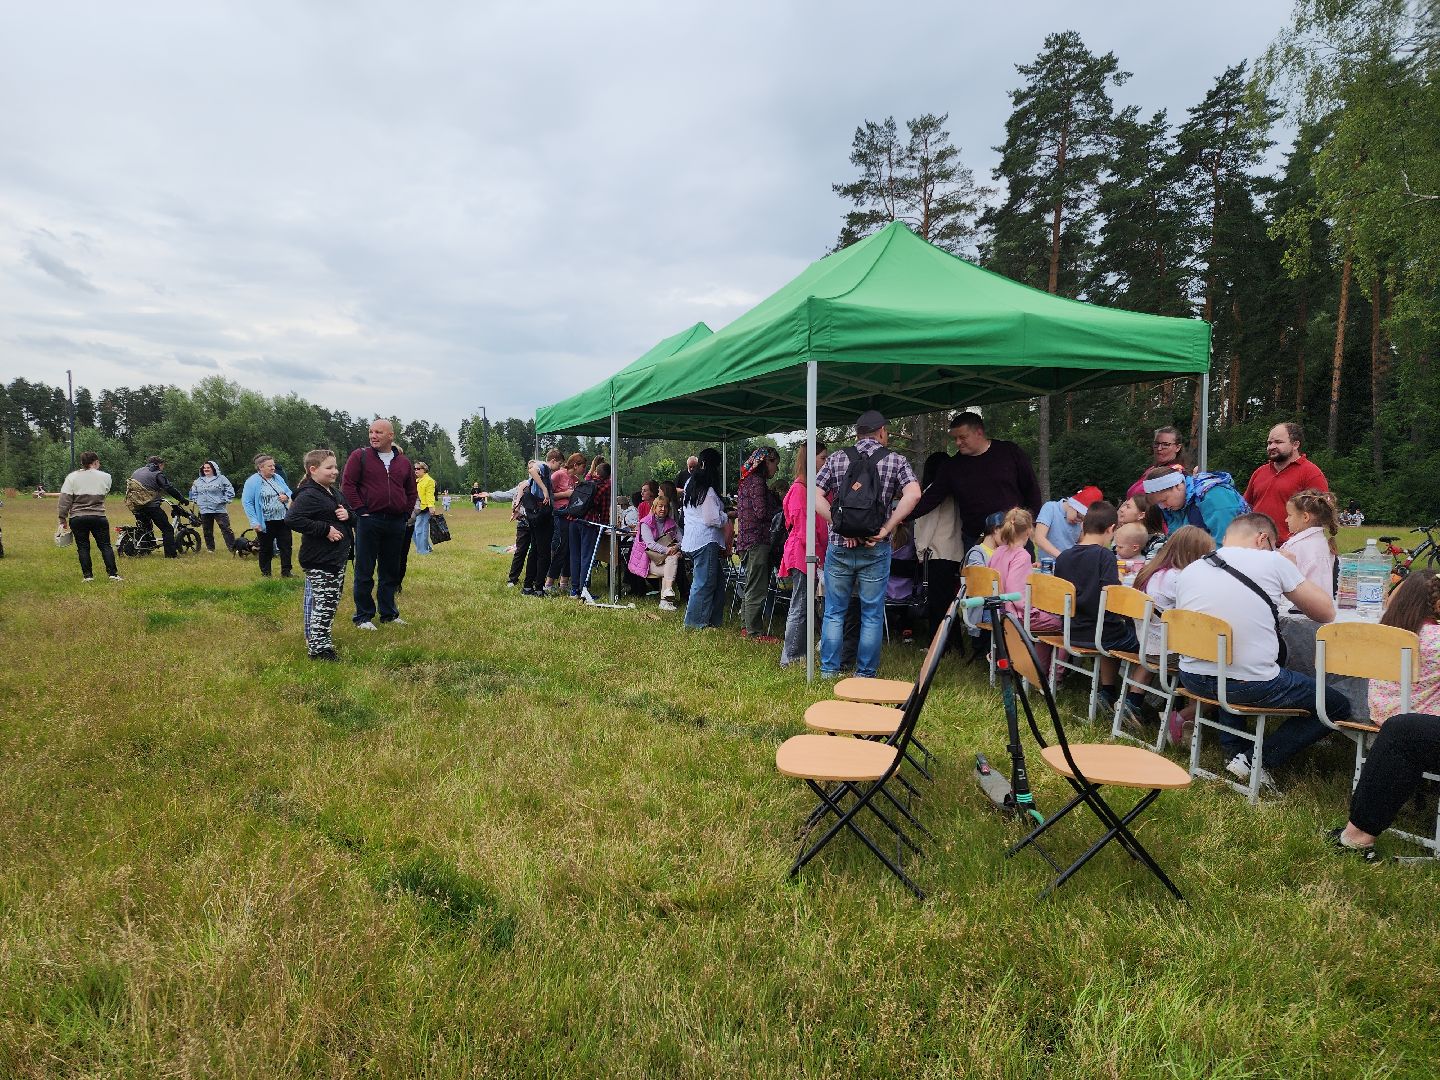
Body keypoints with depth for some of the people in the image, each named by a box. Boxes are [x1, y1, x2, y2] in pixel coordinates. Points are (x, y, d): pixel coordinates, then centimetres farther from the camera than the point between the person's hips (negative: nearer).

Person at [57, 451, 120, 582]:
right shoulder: (105, 477, 0)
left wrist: (63, 518, -1)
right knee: (105, 546, 6)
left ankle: (87, 575, 6)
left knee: (83, 547, 7)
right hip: (98, 517, 0)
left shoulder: (72, 477, -2)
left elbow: (65, 499, -5)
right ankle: (113, 573, 1)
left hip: (77, 518, 0)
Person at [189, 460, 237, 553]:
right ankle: (210, 548, 23)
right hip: (204, 511, 5)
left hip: (219, 510, -5)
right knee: (207, 531, 11)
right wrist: (196, 500, 12)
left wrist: (223, 500, -9)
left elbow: (230, 491, -2)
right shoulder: (198, 481, 14)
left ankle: (233, 548, -6)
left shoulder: (221, 479, -1)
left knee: (226, 529, -8)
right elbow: (193, 492, 27)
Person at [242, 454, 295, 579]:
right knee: (266, 548, 8)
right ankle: (265, 573, 21)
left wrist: (286, 497, -9)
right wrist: (254, 521, -17)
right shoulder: (253, 482, -10)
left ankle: (286, 571, 15)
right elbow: (247, 502, -12)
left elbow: (289, 492, 17)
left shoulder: (278, 478, 7)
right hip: (265, 522, -5)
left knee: (286, 546, 5)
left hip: (283, 520, 5)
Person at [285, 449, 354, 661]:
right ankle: (319, 648, 0)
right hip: (319, 562, -9)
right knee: (324, 603, -7)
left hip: (338, 557, 9)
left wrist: (348, 515, -4)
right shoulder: (309, 496, -15)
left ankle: (319, 635, 31)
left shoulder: (336, 492, 13)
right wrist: (325, 529, -25)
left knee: (332, 602, 17)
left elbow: (352, 518, 22)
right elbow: (292, 519, -29)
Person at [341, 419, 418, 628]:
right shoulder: (360, 456, 0)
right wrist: (360, 510, -9)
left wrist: (405, 513, 9)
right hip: (368, 521, -4)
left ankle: (388, 613, 23)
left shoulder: (404, 462, 11)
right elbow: (347, 484, -5)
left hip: (396, 524, 4)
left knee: (391, 571, 12)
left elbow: (411, 491, 19)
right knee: (364, 571, 2)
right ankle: (363, 616, 10)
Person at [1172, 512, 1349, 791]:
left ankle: (1233, 749, 26)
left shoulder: (1188, 571, 7)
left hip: (1194, 680, 5)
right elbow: (1326, 612, 5)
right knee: (1338, 706, 17)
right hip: (1252, 687, -5)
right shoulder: (1272, 561, -5)